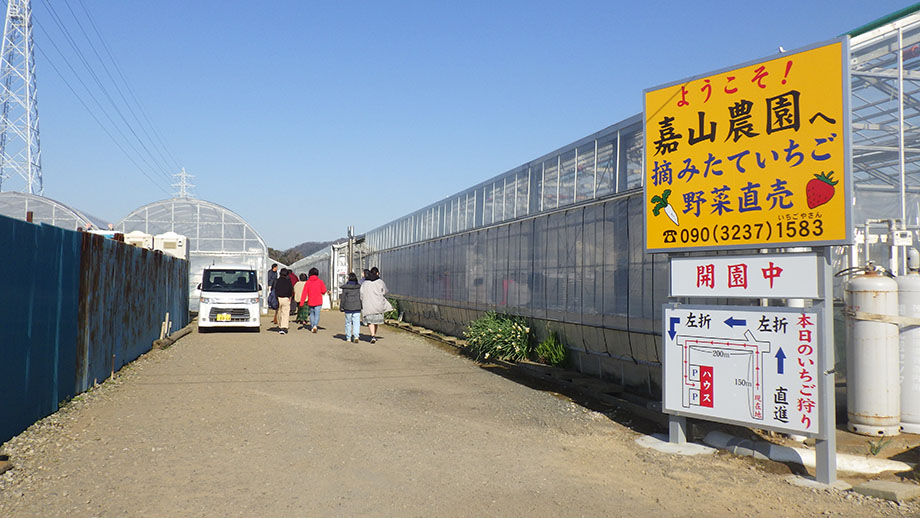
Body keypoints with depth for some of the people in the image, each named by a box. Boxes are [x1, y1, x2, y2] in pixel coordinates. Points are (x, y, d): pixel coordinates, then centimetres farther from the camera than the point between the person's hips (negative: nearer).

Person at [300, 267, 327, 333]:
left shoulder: (308, 282, -2)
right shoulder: (320, 281, -5)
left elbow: (304, 293, -6)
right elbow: (323, 291, -5)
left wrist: (302, 302, -9)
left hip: (310, 302, 2)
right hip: (318, 302, -2)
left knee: (311, 314, 17)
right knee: (317, 314, -4)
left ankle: (312, 327, 21)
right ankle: (315, 325, -25)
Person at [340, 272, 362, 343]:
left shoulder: (345, 287, -6)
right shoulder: (359, 287, -1)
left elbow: (343, 298, -3)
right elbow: (361, 297, 4)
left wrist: (341, 306, 6)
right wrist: (362, 306, 13)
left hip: (348, 308, -1)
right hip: (357, 307, 1)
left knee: (348, 322, 11)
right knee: (356, 322, 1)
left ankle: (348, 338, 17)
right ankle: (356, 336, -15)